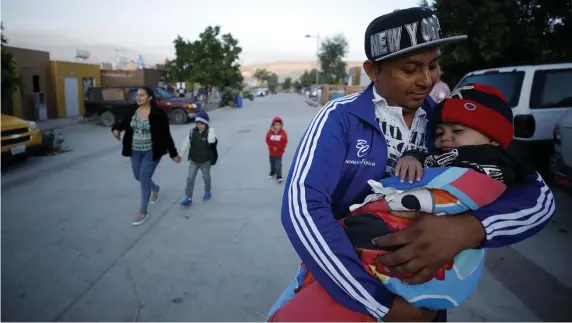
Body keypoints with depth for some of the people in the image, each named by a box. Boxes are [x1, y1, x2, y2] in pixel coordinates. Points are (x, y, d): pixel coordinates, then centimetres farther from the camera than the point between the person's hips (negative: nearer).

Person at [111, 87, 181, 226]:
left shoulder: (158, 114, -15)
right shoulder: (132, 111, -2)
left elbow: (166, 135, -10)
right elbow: (124, 123, 12)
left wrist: (173, 154, -6)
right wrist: (116, 128, -12)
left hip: (151, 152, -6)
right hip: (135, 151, 6)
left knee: (144, 179, -5)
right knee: (138, 177, 19)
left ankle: (143, 212, 9)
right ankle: (155, 188, 52)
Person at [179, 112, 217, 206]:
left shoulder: (209, 131, -13)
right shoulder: (193, 132, -3)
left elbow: (211, 141, -34)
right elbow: (187, 143, 5)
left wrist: (210, 129, -27)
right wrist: (181, 154, 7)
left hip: (205, 160, -2)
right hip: (194, 160, 3)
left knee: (206, 177, 17)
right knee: (190, 178, -2)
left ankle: (207, 192, 41)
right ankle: (188, 198, 4)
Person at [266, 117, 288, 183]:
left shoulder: (283, 133, -13)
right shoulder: (270, 132, -9)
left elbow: (285, 142, -10)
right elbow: (268, 141, -5)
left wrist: (278, 148, -15)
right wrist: (273, 147, -15)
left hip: (279, 152, -3)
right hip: (272, 152, 3)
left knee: (278, 164, -6)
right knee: (272, 163, 19)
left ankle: (279, 176, -1)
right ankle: (272, 173, 41)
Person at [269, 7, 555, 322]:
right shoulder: (341, 118, -17)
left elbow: (537, 194, -12)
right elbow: (302, 205, -30)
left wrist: (467, 228, -34)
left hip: (421, 285, 2)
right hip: (337, 278, -2)